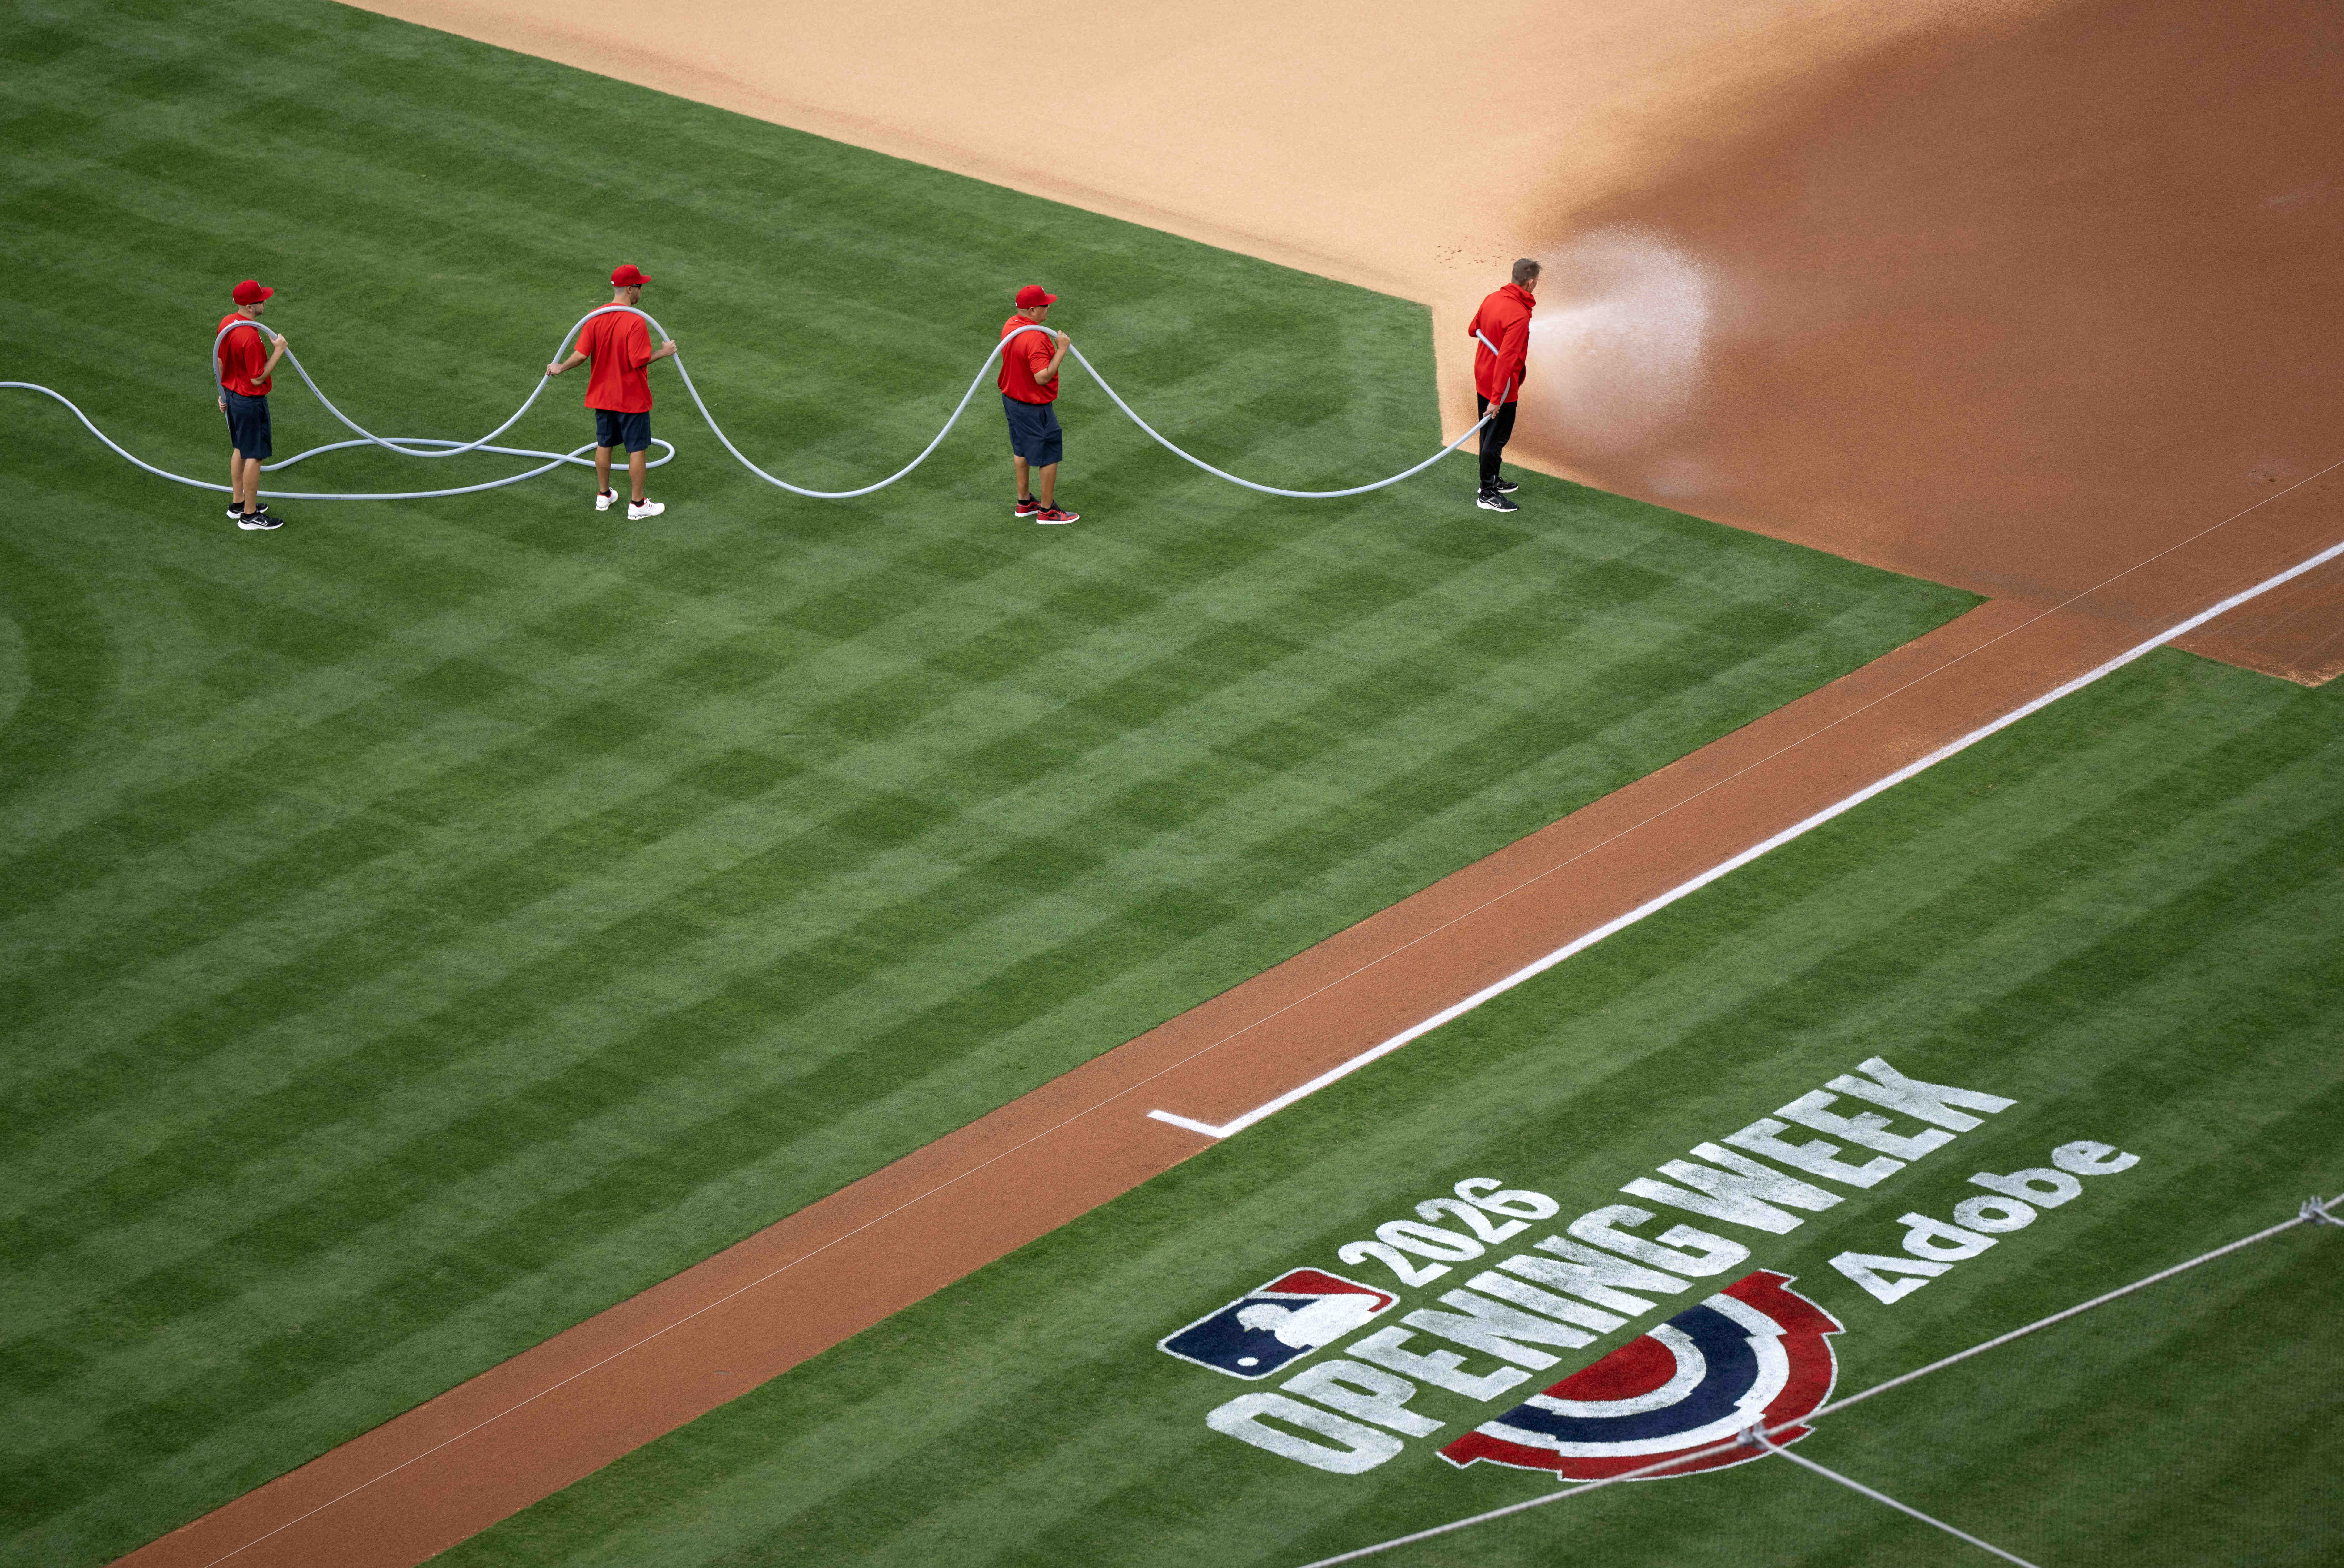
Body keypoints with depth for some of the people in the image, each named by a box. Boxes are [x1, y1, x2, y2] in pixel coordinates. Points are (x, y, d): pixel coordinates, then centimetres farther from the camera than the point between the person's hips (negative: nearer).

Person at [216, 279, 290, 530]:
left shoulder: (226, 323, -2)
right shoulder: (250, 338, -30)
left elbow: (221, 361, 10)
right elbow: (258, 378, -24)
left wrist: (224, 392, 22)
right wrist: (278, 352, -18)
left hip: (233, 394, 9)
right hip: (251, 402, -9)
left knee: (240, 449, 22)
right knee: (254, 456, 2)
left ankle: (237, 504, 34)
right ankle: (250, 516, 9)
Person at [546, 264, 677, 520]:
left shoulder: (595, 318, -5)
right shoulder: (635, 322, -22)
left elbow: (581, 355, -7)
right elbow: (639, 361, -23)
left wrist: (560, 368, 9)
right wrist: (663, 353, -8)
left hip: (603, 395, 6)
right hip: (632, 398, -6)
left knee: (604, 445, 19)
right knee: (637, 449, 5)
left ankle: (603, 495, 31)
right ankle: (637, 504, 11)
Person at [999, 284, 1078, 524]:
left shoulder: (1011, 325, 0)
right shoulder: (1036, 338, -31)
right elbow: (1043, 377, -32)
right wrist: (1061, 350, -28)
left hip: (1011, 399, 10)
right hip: (1034, 408, -10)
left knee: (1021, 450, 23)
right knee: (1050, 456, 4)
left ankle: (1024, 503, 36)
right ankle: (1047, 510, 12)